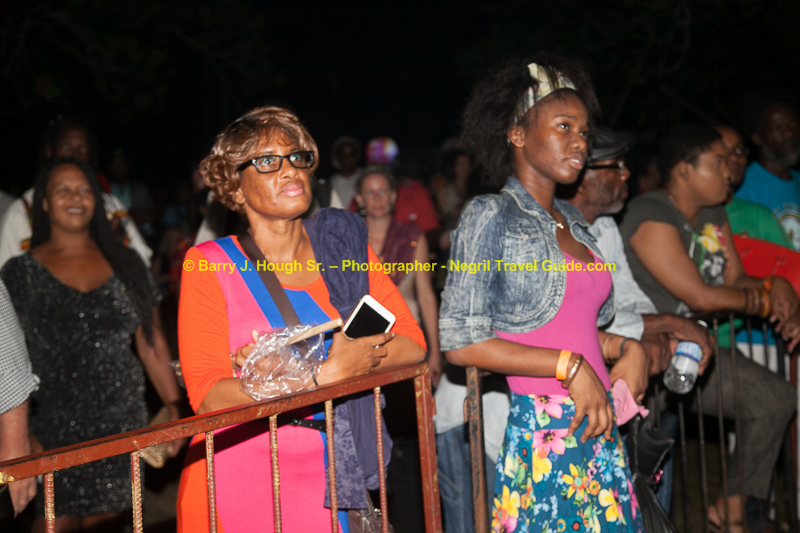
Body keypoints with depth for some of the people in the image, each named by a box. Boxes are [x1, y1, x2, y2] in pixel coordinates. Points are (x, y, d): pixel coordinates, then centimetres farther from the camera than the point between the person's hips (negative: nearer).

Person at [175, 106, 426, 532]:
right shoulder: (208, 265, -5)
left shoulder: (345, 245, 5)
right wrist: (325, 375, -23)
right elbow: (206, 396, -12)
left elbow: (412, 344, -3)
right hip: (238, 485, -2)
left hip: (330, 478, 3)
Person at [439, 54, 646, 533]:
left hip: (599, 428, 7)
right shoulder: (491, 216, -6)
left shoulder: (572, 220, 15)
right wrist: (569, 367, -15)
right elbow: (461, 341, -14)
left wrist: (628, 348, 3)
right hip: (539, 435, -7)